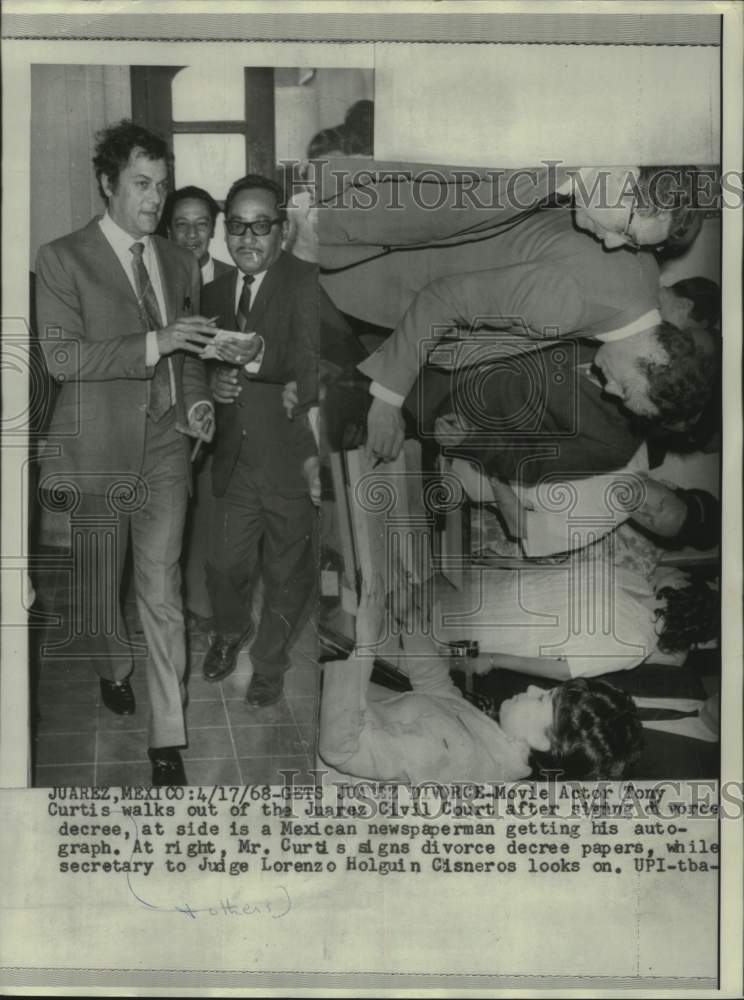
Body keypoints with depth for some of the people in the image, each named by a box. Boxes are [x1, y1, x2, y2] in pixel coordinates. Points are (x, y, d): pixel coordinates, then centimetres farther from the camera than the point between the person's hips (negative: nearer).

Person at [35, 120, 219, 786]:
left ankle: (168, 740, 4)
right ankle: (113, 669, 43)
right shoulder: (63, 259, -3)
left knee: (163, 593, -3)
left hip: (165, 445, 3)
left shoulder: (180, 263, 12)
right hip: (99, 450, -2)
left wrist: (196, 398, 2)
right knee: (98, 588, 11)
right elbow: (60, 356, -13)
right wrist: (152, 344, -22)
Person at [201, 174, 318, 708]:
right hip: (236, 458, 4)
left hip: (290, 458, -4)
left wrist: (259, 356, -41)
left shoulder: (306, 282, -12)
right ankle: (231, 633, 44)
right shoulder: (216, 291, 9)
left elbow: (310, 367, -24)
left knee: (287, 574, 12)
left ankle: (270, 662, 36)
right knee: (225, 567, 13)